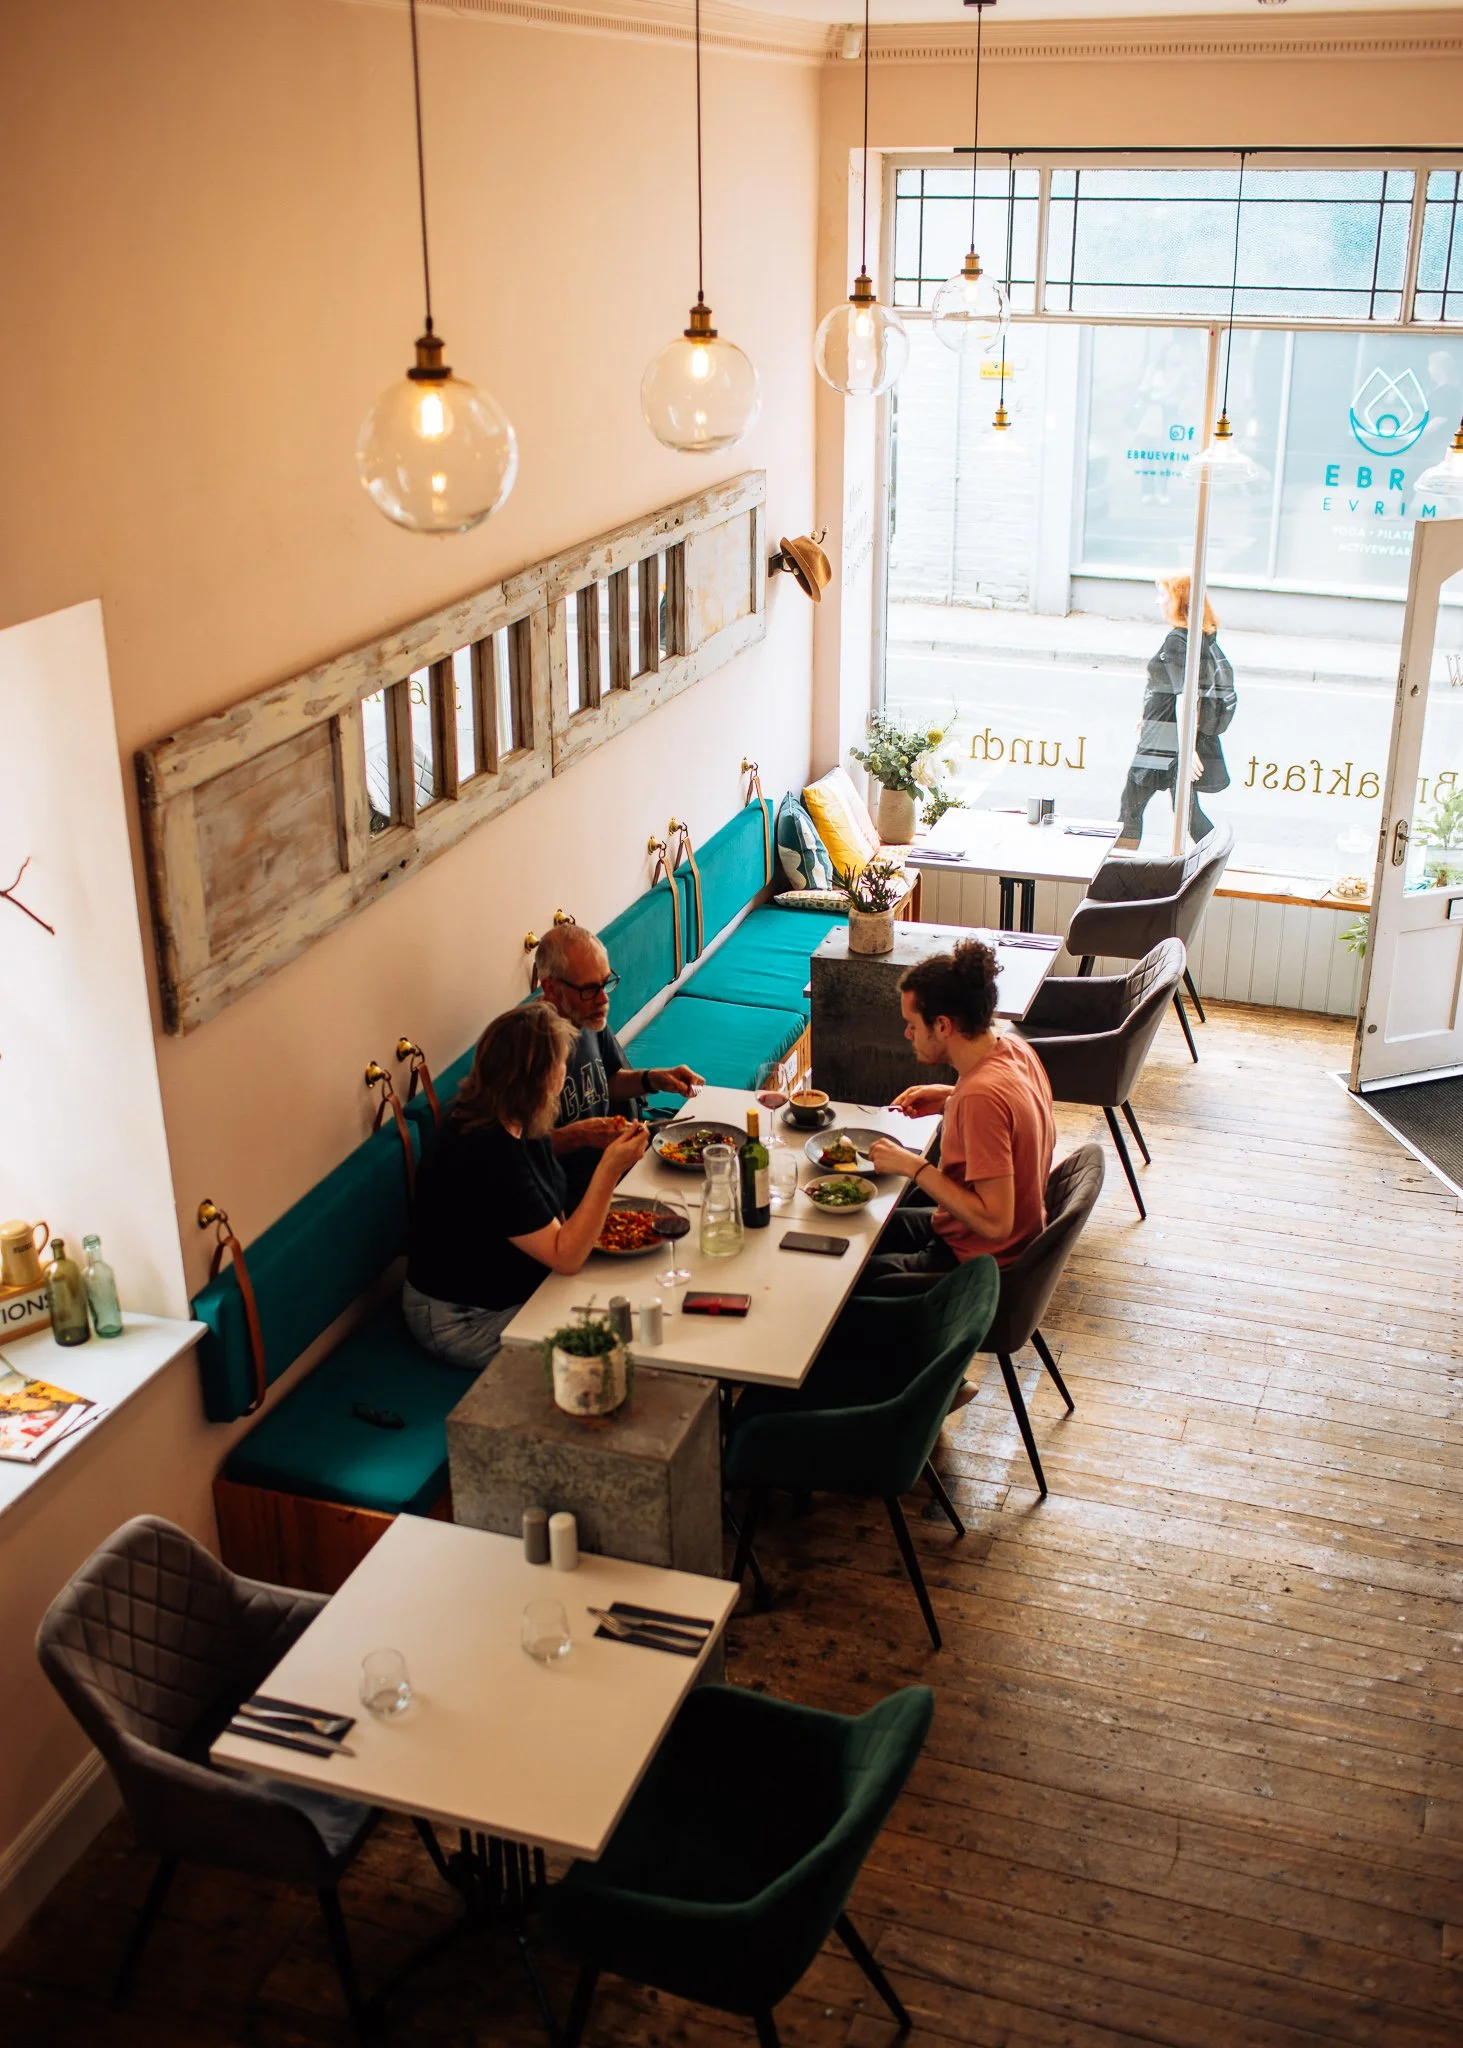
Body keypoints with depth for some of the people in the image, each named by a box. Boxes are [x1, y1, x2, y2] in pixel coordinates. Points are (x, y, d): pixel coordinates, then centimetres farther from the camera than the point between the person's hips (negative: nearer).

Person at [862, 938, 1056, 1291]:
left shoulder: (983, 1096, -33)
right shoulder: (1014, 1048, -7)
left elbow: (995, 1222, -32)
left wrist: (914, 1167, -25)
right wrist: (950, 1099, 2)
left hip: (974, 1262, -9)